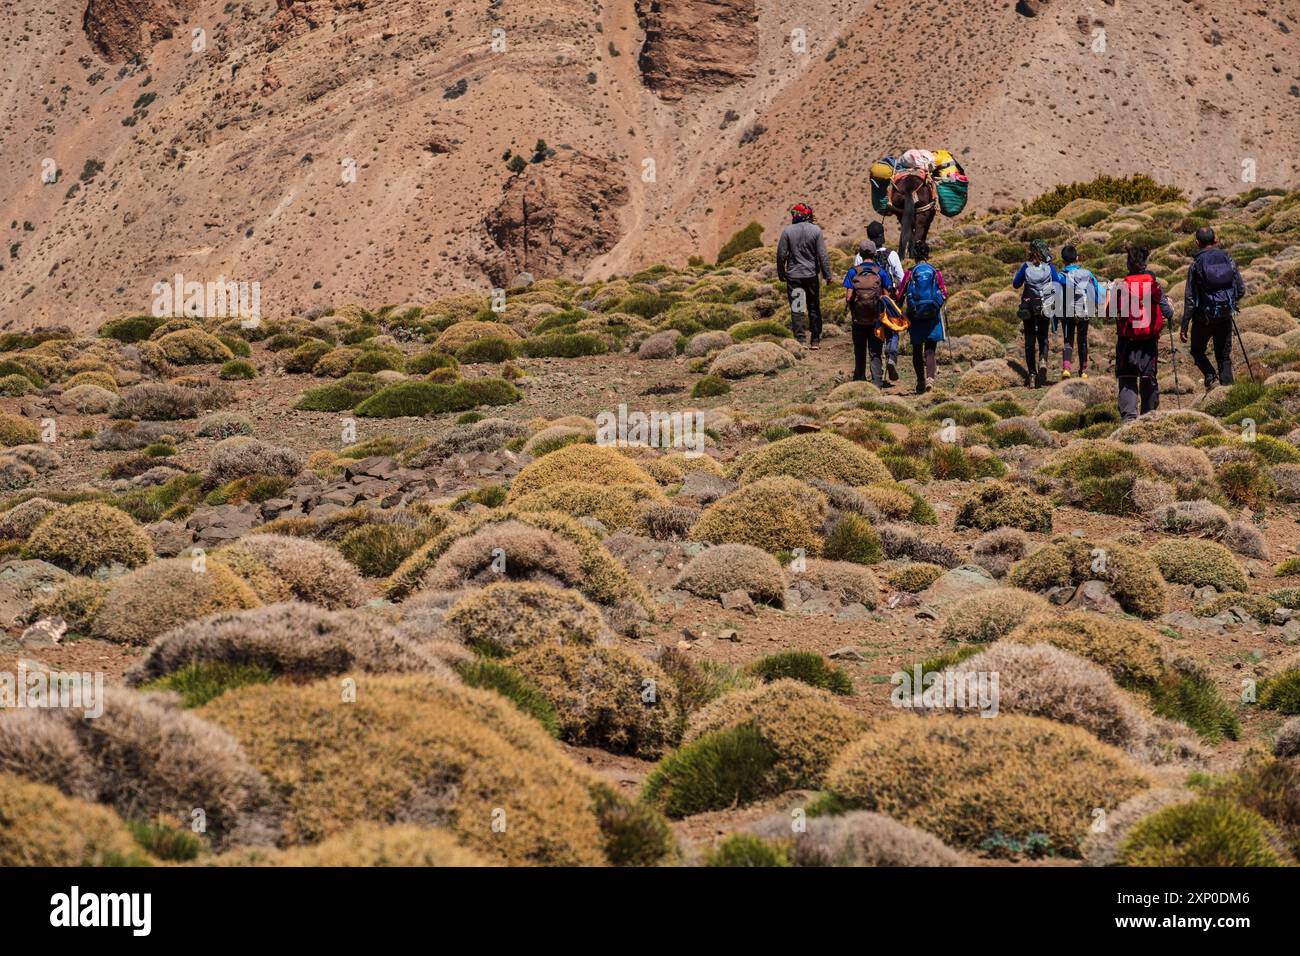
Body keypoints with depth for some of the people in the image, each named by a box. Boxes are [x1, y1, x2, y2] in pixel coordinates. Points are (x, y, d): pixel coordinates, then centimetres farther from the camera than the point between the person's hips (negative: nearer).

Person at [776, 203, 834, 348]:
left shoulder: (787, 231, -6)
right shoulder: (816, 230, -5)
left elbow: (781, 254, -2)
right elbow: (822, 255, -5)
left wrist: (781, 273, 11)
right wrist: (827, 275, 2)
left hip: (793, 275, -1)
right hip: (811, 275, 1)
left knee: (796, 309, 1)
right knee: (814, 308, 12)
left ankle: (799, 340, -5)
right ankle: (815, 340, 16)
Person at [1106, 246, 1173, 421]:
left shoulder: (1121, 287, -9)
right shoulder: (1155, 286, -4)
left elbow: (1109, 314, -4)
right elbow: (1168, 313, 0)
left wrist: (1109, 296, 14)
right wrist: (1169, 305, 23)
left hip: (1127, 340, -1)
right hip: (1150, 341, 2)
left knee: (1127, 380, 1)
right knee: (1149, 379, 13)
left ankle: (1129, 414, -15)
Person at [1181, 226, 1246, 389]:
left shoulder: (1196, 264, -10)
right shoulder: (1228, 259, 0)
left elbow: (1190, 298, -11)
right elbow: (1241, 291, 5)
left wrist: (1184, 326, -7)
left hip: (1204, 317, -3)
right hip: (1225, 315, 3)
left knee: (1197, 351, 17)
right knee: (1224, 356, 12)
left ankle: (1211, 376, -5)